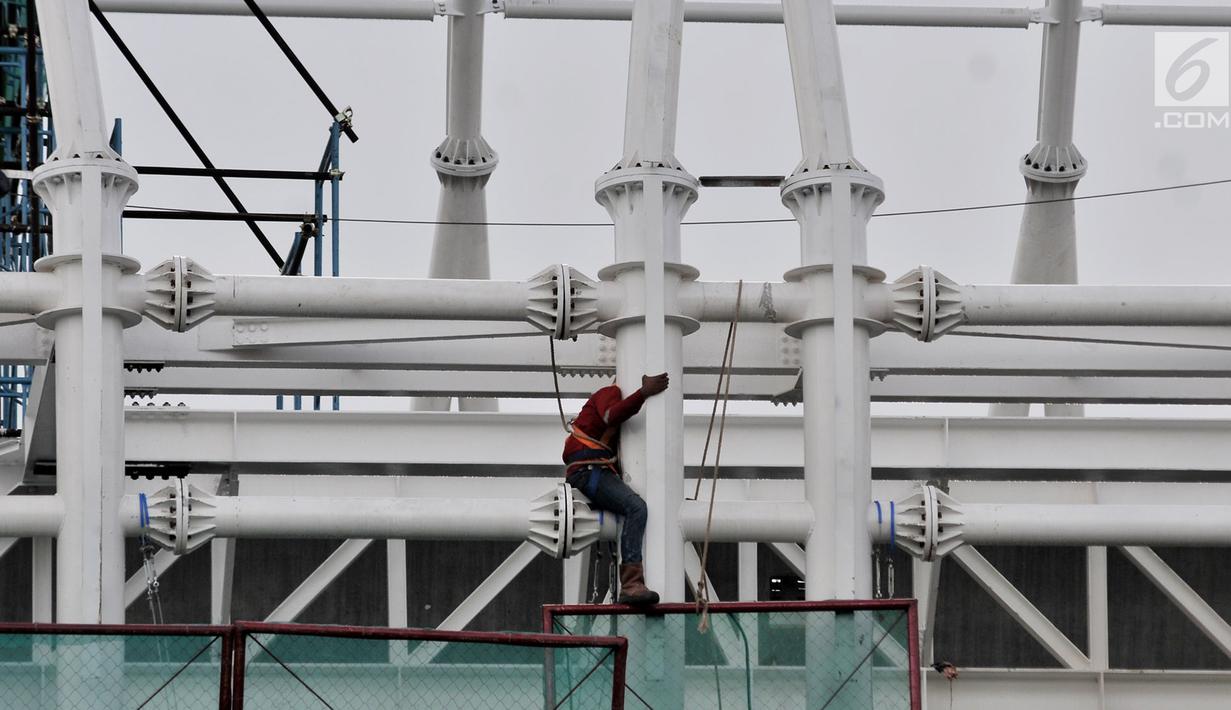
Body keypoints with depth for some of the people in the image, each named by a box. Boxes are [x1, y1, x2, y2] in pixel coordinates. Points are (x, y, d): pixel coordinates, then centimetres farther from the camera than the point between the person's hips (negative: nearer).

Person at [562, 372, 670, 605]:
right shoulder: (610, 393, 5)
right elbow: (611, 416, -20)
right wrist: (644, 392, -26)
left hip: (601, 472, 10)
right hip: (588, 470, -10)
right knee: (636, 507, -29)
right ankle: (631, 585, -41)